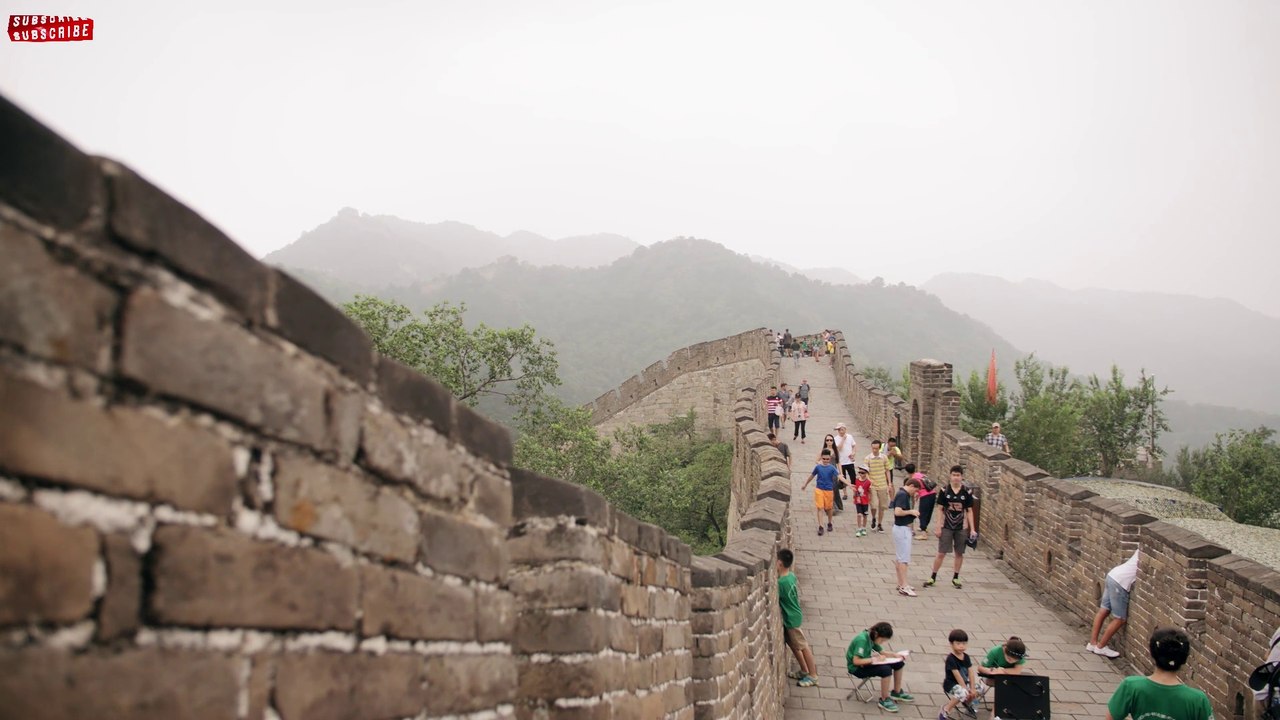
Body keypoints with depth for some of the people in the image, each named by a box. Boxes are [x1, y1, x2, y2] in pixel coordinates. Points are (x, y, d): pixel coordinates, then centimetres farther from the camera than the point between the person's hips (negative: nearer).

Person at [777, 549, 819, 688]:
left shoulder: (781, 583, -28)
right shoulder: (791, 575, -2)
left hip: (791, 619, -9)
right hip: (791, 617, 9)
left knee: (803, 646, 4)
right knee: (794, 645, 21)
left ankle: (813, 676, 15)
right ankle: (805, 671, 33)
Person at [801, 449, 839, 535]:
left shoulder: (832, 468, -7)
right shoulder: (818, 467, -2)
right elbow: (812, 476, 12)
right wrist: (805, 485, 23)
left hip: (829, 490, 0)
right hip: (819, 489, 0)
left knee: (828, 508, 14)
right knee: (820, 508, -4)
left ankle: (829, 524, 35)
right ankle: (820, 526, -4)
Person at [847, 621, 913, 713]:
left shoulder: (871, 637, 0)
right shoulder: (862, 640, -28)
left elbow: (881, 651, 12)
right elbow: (856, 661, -31)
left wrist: (895, 655, -5)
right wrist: (874, 659, -26)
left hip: (867, 662, 9)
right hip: (857, 668, -9)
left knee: (899, 663, 5)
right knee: (886, 670, -31)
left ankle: (897, 692, 21)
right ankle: (884, 700, -15)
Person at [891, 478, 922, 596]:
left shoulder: (904, 494, 12)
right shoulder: (902, 495, -19)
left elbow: (909, 509, 20)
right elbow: (897, 512, -29)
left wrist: (913, 499, 8)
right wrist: (911, 511, -17)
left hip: (903, 528, 11)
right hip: (902, 529, -11)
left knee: (899, 557, 15)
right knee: (904, 558, -9)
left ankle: (901, 584, 22)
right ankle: (904, 587, -8)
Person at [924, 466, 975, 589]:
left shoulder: (967, 492, -3)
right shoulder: (944, 490, -5)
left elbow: (969, 511, 2)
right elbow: (940, 509, -2)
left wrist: (972, 529, -1)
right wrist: (939, 527, -5)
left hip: (961, 527, 1)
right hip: (947, 527, -1)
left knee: (959, 553, 9)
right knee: (941, 553, 1)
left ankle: (956, 578, 24)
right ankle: (933, 577, 11)